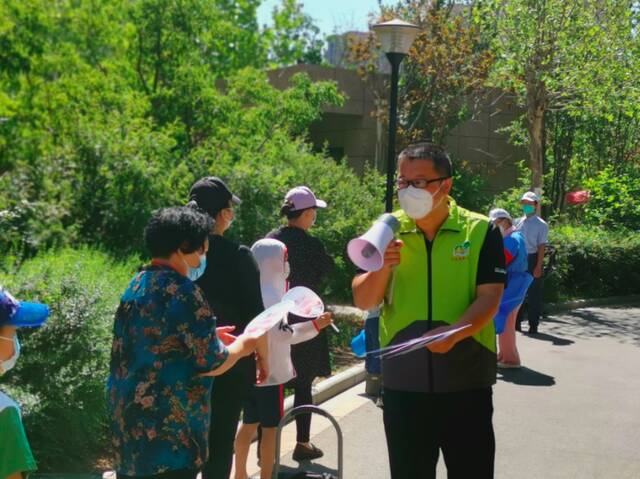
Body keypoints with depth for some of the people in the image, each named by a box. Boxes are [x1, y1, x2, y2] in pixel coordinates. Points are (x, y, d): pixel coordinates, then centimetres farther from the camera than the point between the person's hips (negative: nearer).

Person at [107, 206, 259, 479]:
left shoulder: (137, 285, 8)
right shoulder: (183, 292, -18)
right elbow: (211, 364, -17)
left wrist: (208, 336, 20)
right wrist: (241, 347, 2)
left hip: (129, 418, 9)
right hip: (168, 428, -9)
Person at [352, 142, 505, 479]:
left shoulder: (481, 231, -4)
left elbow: (489, 299, -10)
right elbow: (363, 301, 1)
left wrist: (454, 331, -27)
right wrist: (383, 267, -18)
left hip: (466, 381, -2)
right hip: (403, 381, 2)